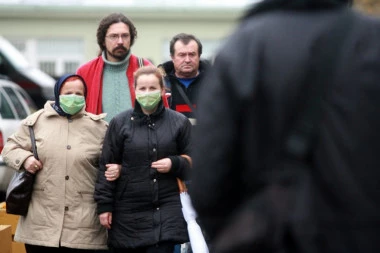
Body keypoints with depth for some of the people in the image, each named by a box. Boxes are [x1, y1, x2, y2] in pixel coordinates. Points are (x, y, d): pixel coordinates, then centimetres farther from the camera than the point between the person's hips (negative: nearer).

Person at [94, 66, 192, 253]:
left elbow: (193, 163, 11)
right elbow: (106, 167, 4)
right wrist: (104, 205, -1)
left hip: (166, 213, 0)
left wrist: (174, 164, -9)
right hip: (128, 215, 1)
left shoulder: (179, 122, 5)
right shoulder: (120, 123, 4)